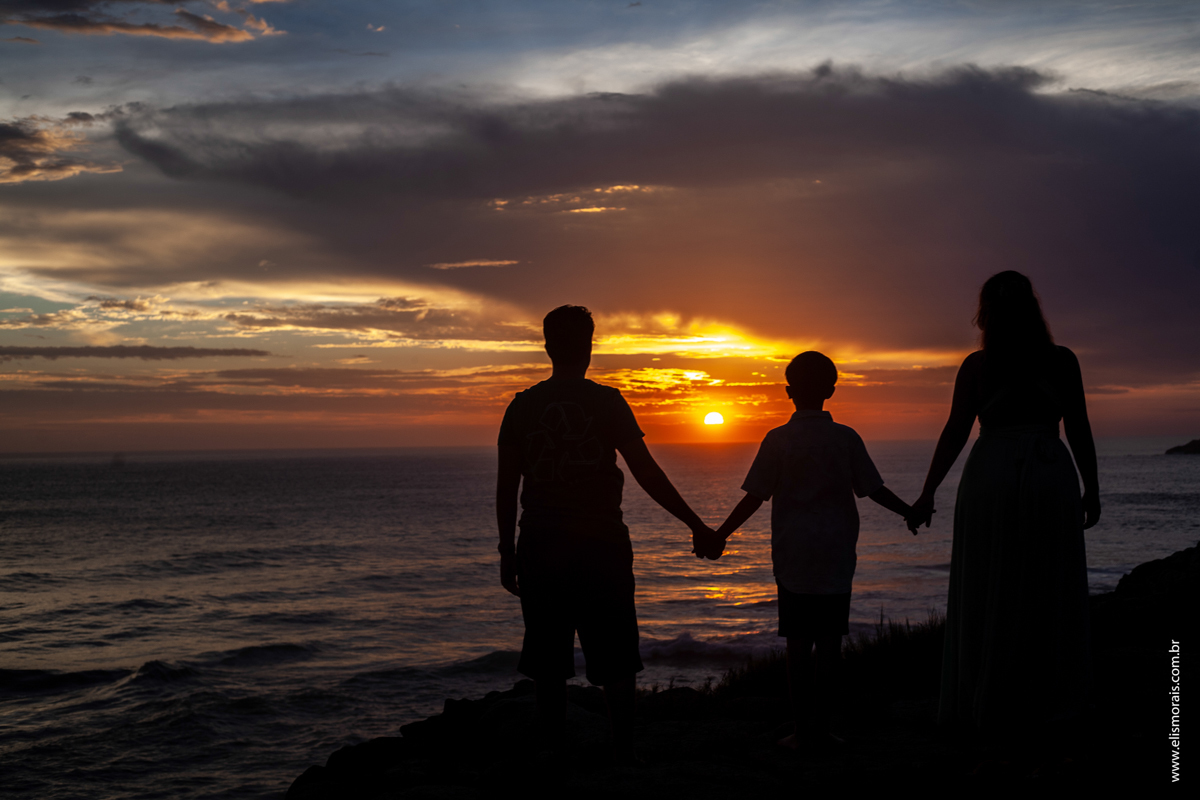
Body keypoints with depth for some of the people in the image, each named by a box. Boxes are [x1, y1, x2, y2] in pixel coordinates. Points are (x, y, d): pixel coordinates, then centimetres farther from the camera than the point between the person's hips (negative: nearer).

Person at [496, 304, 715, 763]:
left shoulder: (522, 407, 2)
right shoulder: (607, 403, -5)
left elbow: (505, 486, 3)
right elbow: (647, 474, -7)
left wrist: (506, 551, 11)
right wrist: (694, 524, 0)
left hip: (540, 548, 2)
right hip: (601, 546, -2)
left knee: (548, 664, 8)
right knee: (615, 661, 8)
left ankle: (553, 752, 11)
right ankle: (623, 751, 10)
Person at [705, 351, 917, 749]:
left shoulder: (778, 440, -3)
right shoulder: (846, 438, 0)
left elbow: (754, 497, -4)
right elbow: (874, 489, 4)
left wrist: (721, 534, 4)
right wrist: (910, 513, 18)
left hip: (793, 555, -1)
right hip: (836, 555, 1)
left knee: (798, 642, 2)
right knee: (829, 640, 5)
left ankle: (803, 728, 3)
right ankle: (821, 725, 7)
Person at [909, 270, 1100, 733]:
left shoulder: (976, 366, 1)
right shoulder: (1062, 361, 3)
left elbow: (954, 434, -1)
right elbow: (1079, 431, 3)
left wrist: (928, 493, 4)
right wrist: (1092, 488, 11)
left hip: (991, 479, 0)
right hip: (1050, 480, 1)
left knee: (990, 595, 5)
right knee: (1048, 593, 7)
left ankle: (991, 705, 8)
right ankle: (1047, 703, 10)